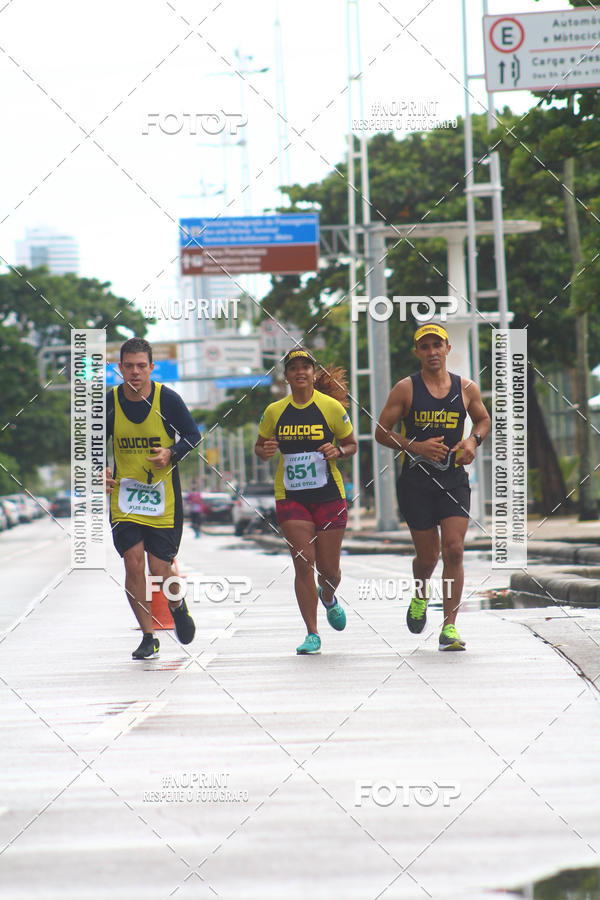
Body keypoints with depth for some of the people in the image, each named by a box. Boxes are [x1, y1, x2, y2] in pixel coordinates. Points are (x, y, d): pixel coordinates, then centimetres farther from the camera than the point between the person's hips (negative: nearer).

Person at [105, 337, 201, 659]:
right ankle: (148, 638, 2)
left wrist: (171, 454, -18)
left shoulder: (167, 399, -8)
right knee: (133, 561, -12)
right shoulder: (109, 402, -2)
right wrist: (99, 470, -8)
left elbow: (193, 435, 0)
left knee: (160, 569, -2)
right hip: (124, 496, 1)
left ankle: (178, 605, 36)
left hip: (163, 498, -1)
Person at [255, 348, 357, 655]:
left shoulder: (331, 407, -2)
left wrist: (338, 451, -14)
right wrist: (265, 451, -9)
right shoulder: (274, 411, 3)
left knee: (328, 569, 5)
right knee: (303, 565, -8)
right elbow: (260, 447, 15)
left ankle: (328, 598, 42)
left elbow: (351, 444, 8)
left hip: (329, 495, 0)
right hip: (290, 497, 1)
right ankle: (312, 635, 0)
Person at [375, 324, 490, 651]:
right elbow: (381, 431, 0)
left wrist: (473, 440, 0)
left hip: (454, 479, 1)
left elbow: (483, 419, 22)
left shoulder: (466, 388, 5)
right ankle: (419, 596, 40)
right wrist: (416, 446, -15)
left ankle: (449, 627, -7)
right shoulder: (406, 389, -2)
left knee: (454, 550, -11)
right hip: (416, 479, -1)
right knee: (428, 555, 4)